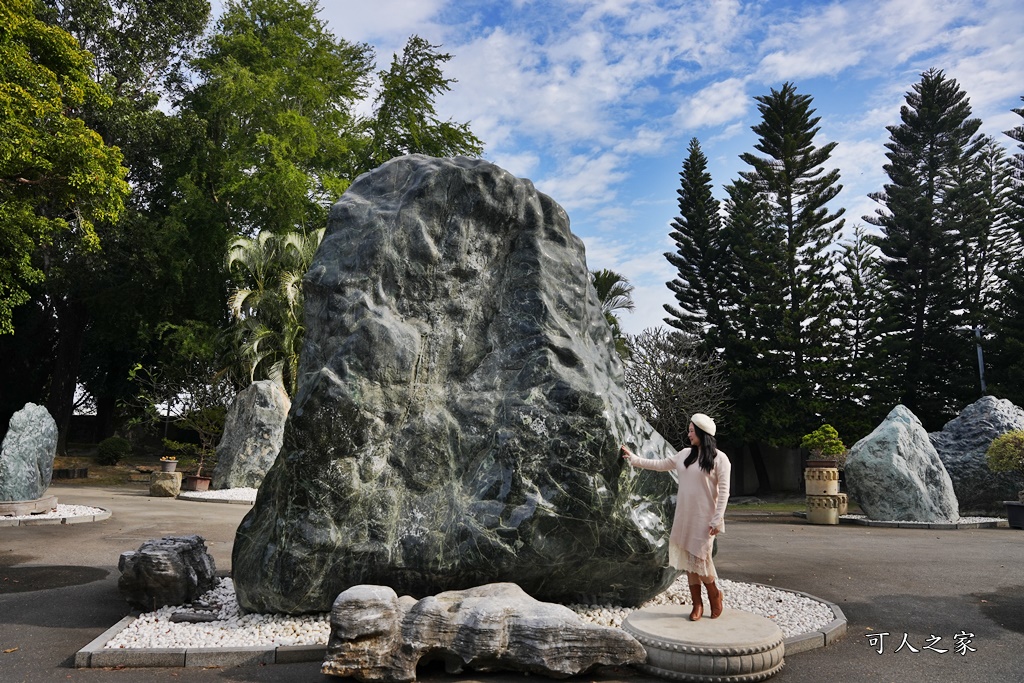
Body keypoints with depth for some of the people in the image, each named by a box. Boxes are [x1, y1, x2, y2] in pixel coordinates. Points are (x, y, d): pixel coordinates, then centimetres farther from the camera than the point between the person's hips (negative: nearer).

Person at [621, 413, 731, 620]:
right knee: (688, 559, 6)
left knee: (700, 558, -6)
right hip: (684, 516, 6)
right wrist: (634, 458, 11)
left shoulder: (719, 458, -8)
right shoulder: (685, 454, 9)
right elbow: (660, 464, 14)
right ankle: (697, 603, 17)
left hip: (704, 518, -6)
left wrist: (717, 520, -14)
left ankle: (715, 595, 20)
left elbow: (723, 491, -10)